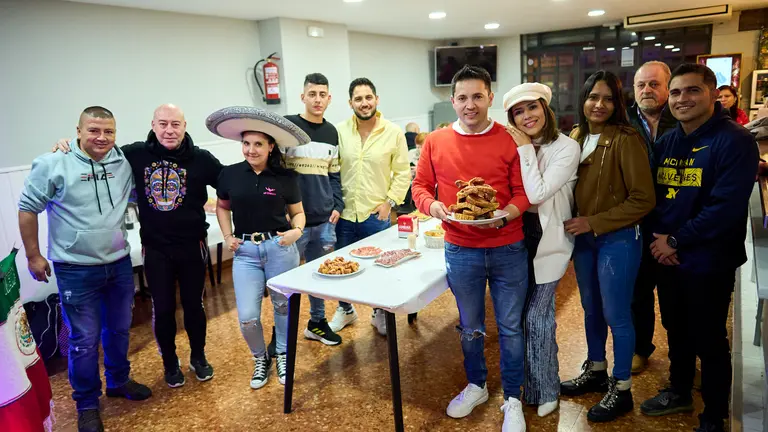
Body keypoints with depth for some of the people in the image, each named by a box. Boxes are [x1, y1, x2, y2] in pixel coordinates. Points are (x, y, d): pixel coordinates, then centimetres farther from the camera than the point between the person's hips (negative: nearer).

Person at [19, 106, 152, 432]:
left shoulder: (124, 163, 1)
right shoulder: (53, 164, -11)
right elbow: (28, 208, -4)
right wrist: (33, 256, -3)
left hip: (120, 264, 4)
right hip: (76, 271, -4)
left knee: (119, 330, 19)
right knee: (84, 340, 6)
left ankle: (118, 381, 41)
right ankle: (86, 404, 25)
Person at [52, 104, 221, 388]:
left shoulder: (201, 159, -10)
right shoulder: (136, 154, -5)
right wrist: (69, 147, -3)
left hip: (192, 246, -1)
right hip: (155, 248, 1)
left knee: (193, 305, 14)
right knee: (162, 308, 12)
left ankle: (198, 357, 36)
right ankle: (170, 362, 34)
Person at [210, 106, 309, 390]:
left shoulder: (286, 177, -5)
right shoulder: (230, 174, 0)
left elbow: (298, 213, 6)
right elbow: (222, 208, 16)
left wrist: (296, 231, -14)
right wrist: (227, 236, 3)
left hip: (280, 248, -1)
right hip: (245, 251, 2)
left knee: (283, 305, 12)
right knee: (247, 317, -2)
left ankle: (282, 355, 37)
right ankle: (260, 358, 27)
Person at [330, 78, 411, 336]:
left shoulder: (393, 132, -5)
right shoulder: (339, 131, -1)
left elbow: (402, 172, -2)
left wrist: (390, 201, -8)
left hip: (376, 214, -2)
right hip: (344, 214, 2)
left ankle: (380, 313, 33)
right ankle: (345, 310, 39)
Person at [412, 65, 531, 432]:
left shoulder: (510, 141, -6)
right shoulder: (436, 141, -1)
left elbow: (523, 193, -5)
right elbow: (420, 185, 5)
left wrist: (504, 215, -23)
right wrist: (431, 205, -16)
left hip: (508, 249, -1)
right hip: (460, 251, 2)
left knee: (511, 327, 11)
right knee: (470, 326, 20)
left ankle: (513, 399, 31)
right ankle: (476, 386, 43)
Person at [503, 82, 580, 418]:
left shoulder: (567, 147, -13)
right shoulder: (514, 146, 4)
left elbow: (537, 194, -23)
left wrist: (525, 149, -19)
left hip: (548, 240, -5)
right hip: (519, 237, 5)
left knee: (536, 316, 1)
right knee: (530, 314, 15)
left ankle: (545, 391, 24)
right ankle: (528, 385, 34)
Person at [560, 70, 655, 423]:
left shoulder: (626, 139, -15)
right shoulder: (576, 137, 4)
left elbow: (643, 199, -17)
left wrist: (594, 222, -18)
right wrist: (578, 224, 0)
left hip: (617, 239, -6)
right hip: (583, 238, 6)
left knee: (616, 316, 5)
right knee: (591, 309, 19)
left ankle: (621, 390, 23)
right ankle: (595, 372, 38)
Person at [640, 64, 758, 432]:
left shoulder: (734, 141, -13)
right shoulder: (666, 142, 8)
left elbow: (728, 206, -21)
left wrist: (676, 240, -17)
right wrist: (659, 237, -7)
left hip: (708, 262, -6)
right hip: (667, 258, 6)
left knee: (709, 342, 7)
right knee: (676, 331, 21)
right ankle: (679, 392, 42)